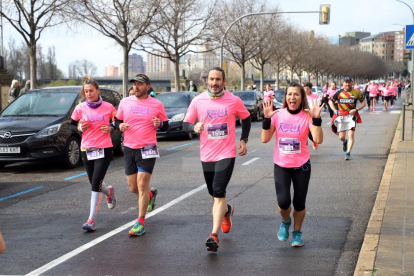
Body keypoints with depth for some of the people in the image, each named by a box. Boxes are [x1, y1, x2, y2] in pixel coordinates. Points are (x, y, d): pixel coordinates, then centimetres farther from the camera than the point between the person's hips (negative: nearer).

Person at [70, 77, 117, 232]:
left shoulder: (108, 107, -3)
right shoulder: (80, 109, 1)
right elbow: (71, 126, 12)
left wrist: (111, 128, -8)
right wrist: (79, 128, -8)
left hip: (104, 149, -3)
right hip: (86, 149, 3)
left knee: (96, 184, -12)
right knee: (94, 183, 14)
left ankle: (92, 220, -9)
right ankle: (109, 191, 50)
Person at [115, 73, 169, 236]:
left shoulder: (157, 104, -1)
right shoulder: (125, 102, 5)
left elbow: (165, 126, 6)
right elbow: (117, 121, 15)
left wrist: (159, 124, -16)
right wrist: (120, 125, -8)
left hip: (147, 149, -4)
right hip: (129, 149, 4)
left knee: (142, 185, -9)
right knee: (133, 188, 9)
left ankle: (140, 222, 1)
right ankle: (151, 194, 42)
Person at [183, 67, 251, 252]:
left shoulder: (234, 101, -4)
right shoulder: (198, 101, -1)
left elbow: (246, 118, 13)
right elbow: (186, 124, 3)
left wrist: (243, 140, 4)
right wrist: (195, 127, -20)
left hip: (226, 154, -3)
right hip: (206, 154, 3)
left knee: (218, 192, -16)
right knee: (214, 193, 16)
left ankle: (214, 235, -17)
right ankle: (227, 211, 51)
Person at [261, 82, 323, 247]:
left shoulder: (307, 116, -9)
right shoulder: (278, 115, -4)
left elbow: (318, 140, -20)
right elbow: (265, 139, -8)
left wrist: (316, 119, -28)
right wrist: (267, 118, -17)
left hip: (301, 166, 0)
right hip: (281, 166, 1)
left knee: (299, 203, 5)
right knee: (283, 202, -12)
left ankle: (297, 232, 32)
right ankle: (285, 222, 23)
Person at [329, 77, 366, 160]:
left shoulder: (356, 93, 2)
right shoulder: (339, 93, 5)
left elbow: (364, 102, 7)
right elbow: (331, 102, 15)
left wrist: (356, 109, -8)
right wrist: (335, 111, 0)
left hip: (351, 116, -1)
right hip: (341, 116, 2)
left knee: (351, 134, -13)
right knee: (341, 137, 3)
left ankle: (348, 153, -10)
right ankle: (344, 142, 40)